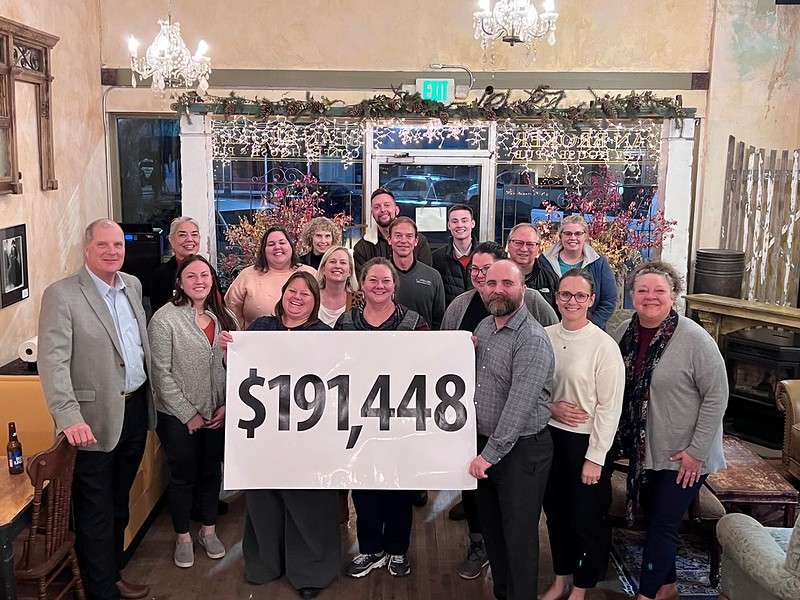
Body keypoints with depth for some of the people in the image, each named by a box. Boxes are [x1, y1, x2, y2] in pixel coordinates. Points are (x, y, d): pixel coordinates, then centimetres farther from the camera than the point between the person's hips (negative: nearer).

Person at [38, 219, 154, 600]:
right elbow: (53, 361, -20)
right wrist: (70, 418, -29)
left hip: (136, 410, 7)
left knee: (119, 504, 20)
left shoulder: (133, 285, 8)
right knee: (95, 511, 6)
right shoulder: (61, 295, -13)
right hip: (96, 419, -6)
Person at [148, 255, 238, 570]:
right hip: (179, 417, -4)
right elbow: (161, 372, -15)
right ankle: (183, 537, 29)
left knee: (211, 471, 17)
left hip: (218, 415, 4)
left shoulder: (224, 317, 2)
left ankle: (208, 530, 35)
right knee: (183, 475, 10)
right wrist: (189, 414, -14)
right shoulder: (165, 318, -13)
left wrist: (227, 405, -5)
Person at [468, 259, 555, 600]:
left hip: (521, 450, -8)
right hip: (486, 444, 8)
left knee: (518, 536, 4)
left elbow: (518, 405, -24)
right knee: (490, 527, 20)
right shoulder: (484, 327, 7)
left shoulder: (532, 339, -20)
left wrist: (491, 454, -21)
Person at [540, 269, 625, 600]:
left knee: (587, 519, 9)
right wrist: (551, 407, -11)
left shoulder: (604, 346, -16)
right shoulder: (544, 336, -2)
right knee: (555, 511, 19)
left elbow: (609, 407, -15)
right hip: (550, 435, 5)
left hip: (587, 440, -5)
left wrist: (595, 458, -15)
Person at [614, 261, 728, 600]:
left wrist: (696, 451, -16)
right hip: (643, 451, 6)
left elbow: (716, 396, -16)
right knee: (653, 519, 17)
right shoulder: (625, 333, -1)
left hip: (683, 456, -6)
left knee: (663, 524, 1)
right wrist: (627, 440, 7)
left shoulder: (694, 339, -18)